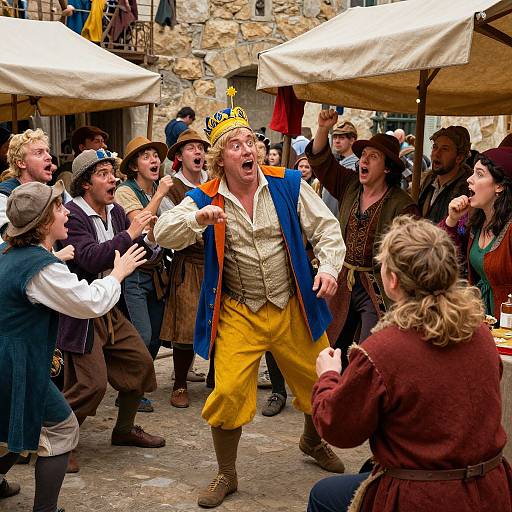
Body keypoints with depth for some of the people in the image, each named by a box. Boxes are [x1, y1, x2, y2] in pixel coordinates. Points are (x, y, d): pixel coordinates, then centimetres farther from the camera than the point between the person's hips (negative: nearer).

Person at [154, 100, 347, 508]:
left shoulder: (288, 184, -5)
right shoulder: (205, 199, -6)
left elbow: (326, 228, -2)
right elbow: (163, 234, -16)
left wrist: (329, 266, -20)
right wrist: (198, 218, -35)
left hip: (293, 307, 2)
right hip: (239, 314, -1)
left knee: (320, 381, 13)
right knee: (229, 392, -9)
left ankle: (313, 441, 48)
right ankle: (226, 475, 16)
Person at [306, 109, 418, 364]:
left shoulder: (401, 204, -12)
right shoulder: (350, 185, 6)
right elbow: (321, 162, 6)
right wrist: (323, 130, -12)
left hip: (377, 290, -6)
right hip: (343, 284, 6)